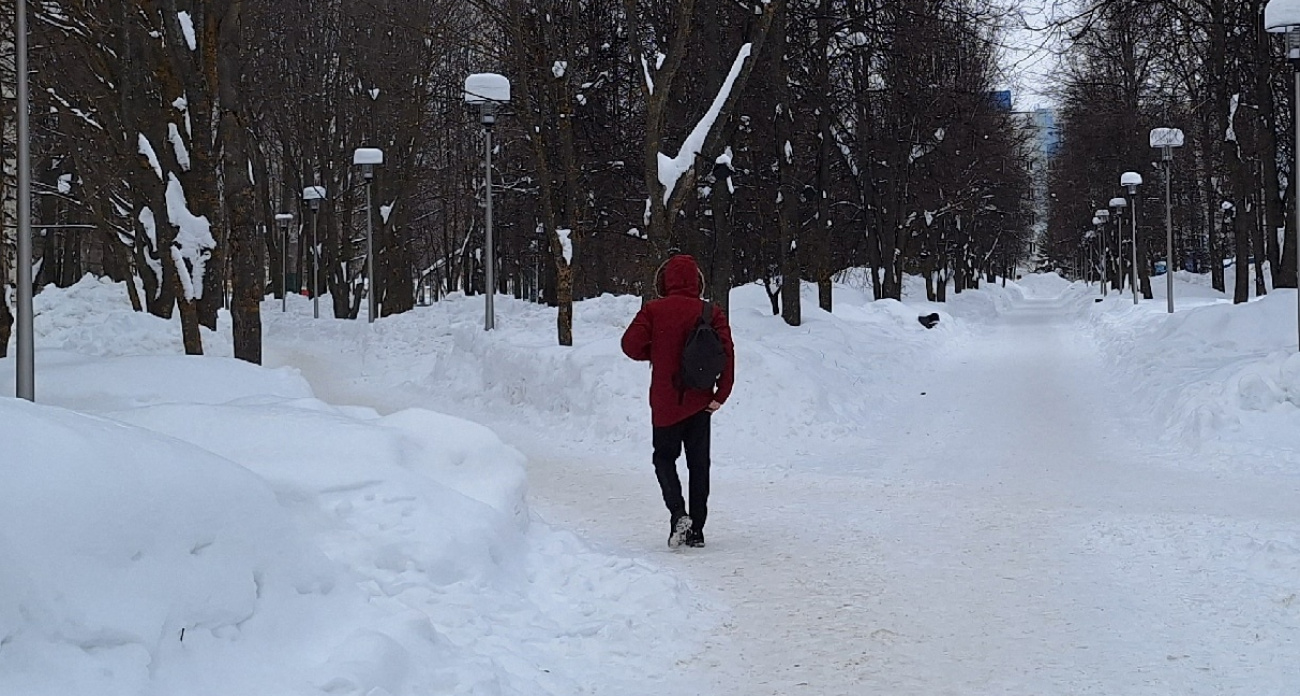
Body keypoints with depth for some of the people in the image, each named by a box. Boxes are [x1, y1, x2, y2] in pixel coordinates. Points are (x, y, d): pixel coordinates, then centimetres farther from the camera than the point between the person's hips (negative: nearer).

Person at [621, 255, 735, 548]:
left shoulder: (654, 311, -7)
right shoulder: (711, 313, -2)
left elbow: (631, 344, -11)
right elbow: (726, 352, -8)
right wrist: (721, 394, -5)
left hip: (665, 402, -2)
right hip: (699, 402, 2)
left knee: (664, 458, 11)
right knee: (699, 463, 11)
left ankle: (678, 512, -12)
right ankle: (696, 529, 9)